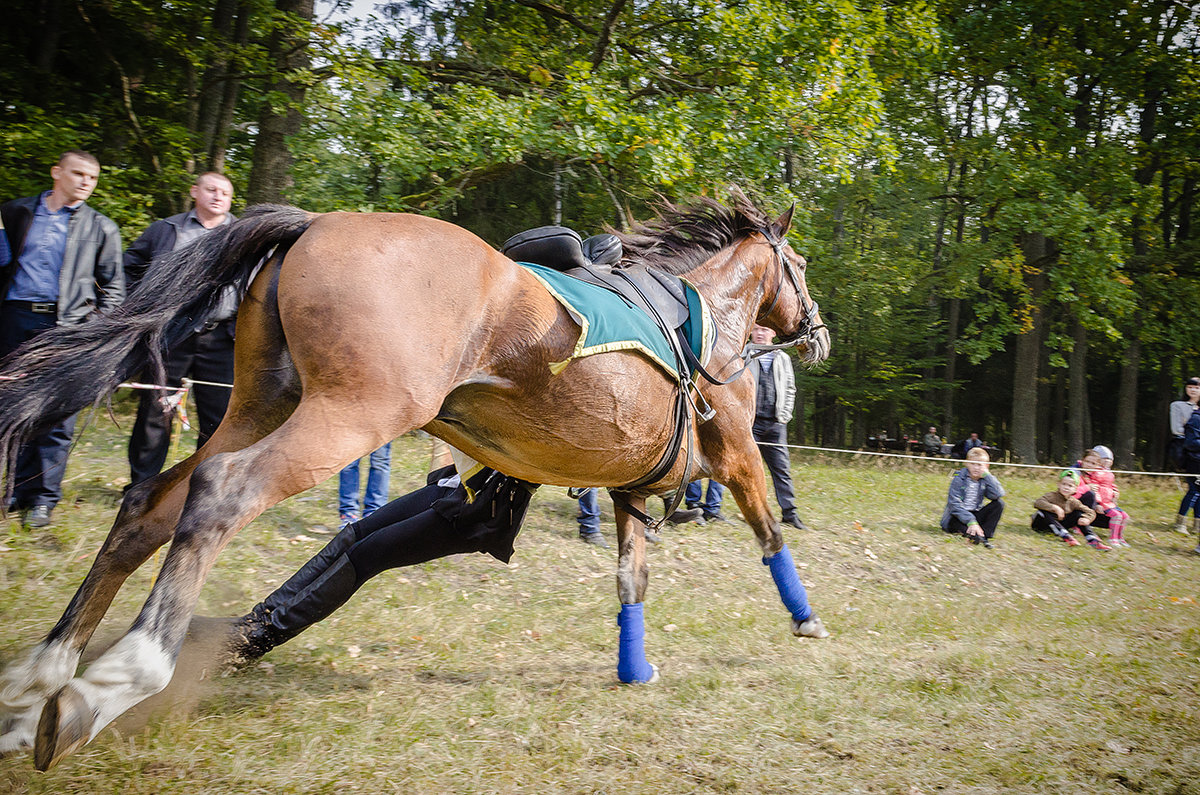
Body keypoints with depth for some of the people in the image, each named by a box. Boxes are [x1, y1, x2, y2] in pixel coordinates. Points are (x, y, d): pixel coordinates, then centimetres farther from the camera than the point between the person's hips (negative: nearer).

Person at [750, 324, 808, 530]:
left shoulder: (783, 359, 14)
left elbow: (790, 390, 18)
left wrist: (784, 414, 6)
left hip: (775, 423, 3)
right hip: (750, 421, -3)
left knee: (782, 470, 3)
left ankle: (790, 513, 7)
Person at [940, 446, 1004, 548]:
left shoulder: (985, 479, 0)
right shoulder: (959, 478, -11)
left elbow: (998, 494, -18)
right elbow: (955, 504, -21)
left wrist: (987, 475, -17)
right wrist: (971, 521, -31)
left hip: (975, 515, 4)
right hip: (958, 517, -4)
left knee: (999, 504, -12)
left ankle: (985, 535, -24)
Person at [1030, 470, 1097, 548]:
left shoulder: (1073, 502, -5)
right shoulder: (1052, 496, -19)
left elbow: (1091, 513, -4)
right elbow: (1037, 502, -37)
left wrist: (1086, 519, -27)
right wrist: (1055, 507, -43)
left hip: (1059, 525, 4)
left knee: (1078, 514, -10)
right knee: (1043, 511, -35)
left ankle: (1092, 540, -20)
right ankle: (1066, 536, -42)